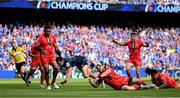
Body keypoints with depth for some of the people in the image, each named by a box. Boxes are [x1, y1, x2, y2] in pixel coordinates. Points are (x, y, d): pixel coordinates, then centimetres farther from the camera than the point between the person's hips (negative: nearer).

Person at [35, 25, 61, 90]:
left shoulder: (52, 37, 7)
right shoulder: (41, 37, -7)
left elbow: (55, 47, 17)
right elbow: (36, 47, -9)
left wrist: (58, 52, 6)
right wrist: (41, 50, -27)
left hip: (52, 55, 4)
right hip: (44, 56, -4)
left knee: (56, 68, -11)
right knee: (46, 71, -5)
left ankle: (53, 82, 8)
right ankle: (48, 85, 11)